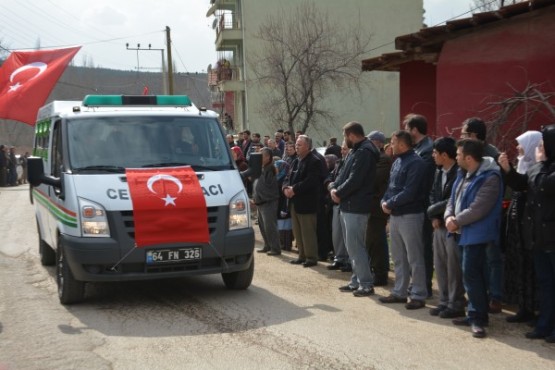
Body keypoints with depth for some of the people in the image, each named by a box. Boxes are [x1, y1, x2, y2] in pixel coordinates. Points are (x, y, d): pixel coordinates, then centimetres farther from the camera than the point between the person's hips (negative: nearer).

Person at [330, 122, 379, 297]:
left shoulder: (364, 152, -16)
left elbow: (354, 180, -23)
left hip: (356, 207, -11)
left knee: (355, 247, -8)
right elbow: (344, 174, 16)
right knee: (352, 246, 15)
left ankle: (366, 284, -2)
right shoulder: (356, 151, 18)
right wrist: (334, 187, -1)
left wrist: (339, 193, -11)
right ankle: (357, 281, 23)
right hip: (348, 205, 11)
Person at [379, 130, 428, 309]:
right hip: (395, 215, 9)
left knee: (414, 258, -2)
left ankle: (418, 296, 4)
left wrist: (390, 203, -14)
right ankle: (399, 292, 24)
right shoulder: (397, 162, 13)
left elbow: (409, 193, -22)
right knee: (398, 257, 15)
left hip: (410, 215, -9)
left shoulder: (415, 163, -15)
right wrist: (384, 201, -4)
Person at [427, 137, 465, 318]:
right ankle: (445, 301, 22)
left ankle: (456, 305, 8)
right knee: (440, 265, 12)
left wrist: (433, 210, -9)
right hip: (439, 225, 8)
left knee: (454, 267, -2)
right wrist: (434, 217, -1)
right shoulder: (438, 172, 12)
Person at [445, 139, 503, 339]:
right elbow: (453, 199, 15)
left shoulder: (489, 178, -17)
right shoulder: (463, 174, 13)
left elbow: (478, 209, -23)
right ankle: (475, 313, 23)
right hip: (464, 232, 10)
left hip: (476, 233, -10)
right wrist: (449, 217, -4)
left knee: (471, 274, -12)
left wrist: (457, 222, -15)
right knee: (471, 274, 14)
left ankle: (477, 317, -4)